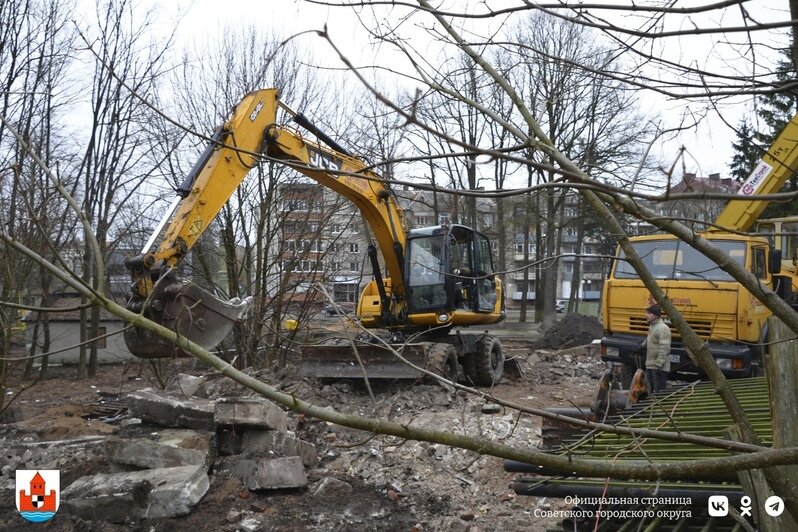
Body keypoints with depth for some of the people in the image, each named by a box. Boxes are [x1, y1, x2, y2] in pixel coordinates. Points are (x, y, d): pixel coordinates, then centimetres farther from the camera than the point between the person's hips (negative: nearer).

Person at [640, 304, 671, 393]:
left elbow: (665, 348, -24)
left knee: (659, 391, -5)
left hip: (659, 367, -9)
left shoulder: (663, 328, -17)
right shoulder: (651, 326, 13)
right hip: (650, 366, 9)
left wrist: (659, 364, -28)